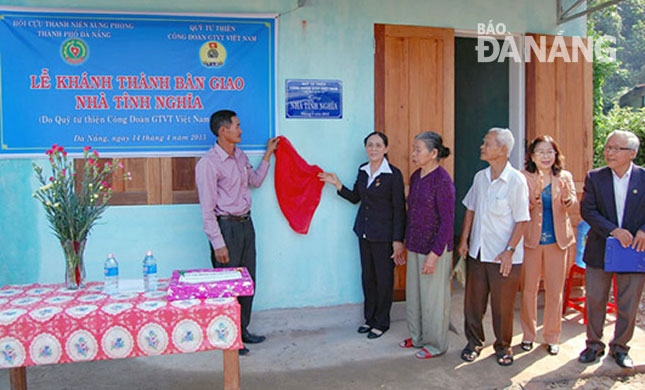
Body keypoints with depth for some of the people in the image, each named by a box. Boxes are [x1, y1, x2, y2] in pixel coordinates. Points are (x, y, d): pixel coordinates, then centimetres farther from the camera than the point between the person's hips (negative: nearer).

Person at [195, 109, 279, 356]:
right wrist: (218, 243, -19)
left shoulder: (240, 156, 9)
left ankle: (242, 329, 30)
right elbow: (207, 209, -17)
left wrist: (268, 154, 22)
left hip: (245, 224, 8)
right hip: (226, 227, -8)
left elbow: (255, 181, 27)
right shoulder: (208, 163, -16)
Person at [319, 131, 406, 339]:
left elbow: (399, 209, -12)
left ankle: (381, 322, 21)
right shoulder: (363, 170, 5)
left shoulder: (393, 174, -13)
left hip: (383, 234, -6)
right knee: (367, 276, 15)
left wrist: (398, 240, -13)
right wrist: (337, 184, 3)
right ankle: (369, 318, 31)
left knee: (383, 278, 5)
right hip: (364, 231, 6)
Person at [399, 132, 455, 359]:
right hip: (415, 246, 8)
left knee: (433, 298, 5)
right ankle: (417, 337, 34)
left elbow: (447, 222, -17)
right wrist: (407, 242, 14)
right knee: (414, 294, 17)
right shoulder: (415, 177, 8)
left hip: (435, 249, -8)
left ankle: (436, 345, 22)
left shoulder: (442, 181, -16)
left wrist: (435, 254, -19)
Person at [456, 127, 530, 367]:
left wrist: (509, 251, -15)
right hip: (477, 252, 5)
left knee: (502, 306, 7)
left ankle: (503, 347, 27)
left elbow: (521, 220, -11)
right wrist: (463, 240, 8)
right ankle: (474, 342, 30)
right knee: (473, 301, 12)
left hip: (503, 256, -5)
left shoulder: (516, 180, -12)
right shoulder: (480, 177, 5)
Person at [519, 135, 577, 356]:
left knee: (555, 291, 7)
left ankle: (552, 337, 22)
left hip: (557, 240, 2)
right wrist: (536, 194, -29)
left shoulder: (565, 177, 4)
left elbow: (573, 206, -8)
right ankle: (528, 334, 22)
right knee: (529, 289, 6)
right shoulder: (524, 178, -3)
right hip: (531, 239, -1)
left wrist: (567, 197, -30)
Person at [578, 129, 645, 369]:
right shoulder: (594, 178, 0)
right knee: (595, 302, 9)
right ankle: (594, 345, 26)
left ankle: (620, 347, 29)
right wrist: (613, 230, -17)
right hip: (599, 252, 0)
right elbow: (587, 210, -7)